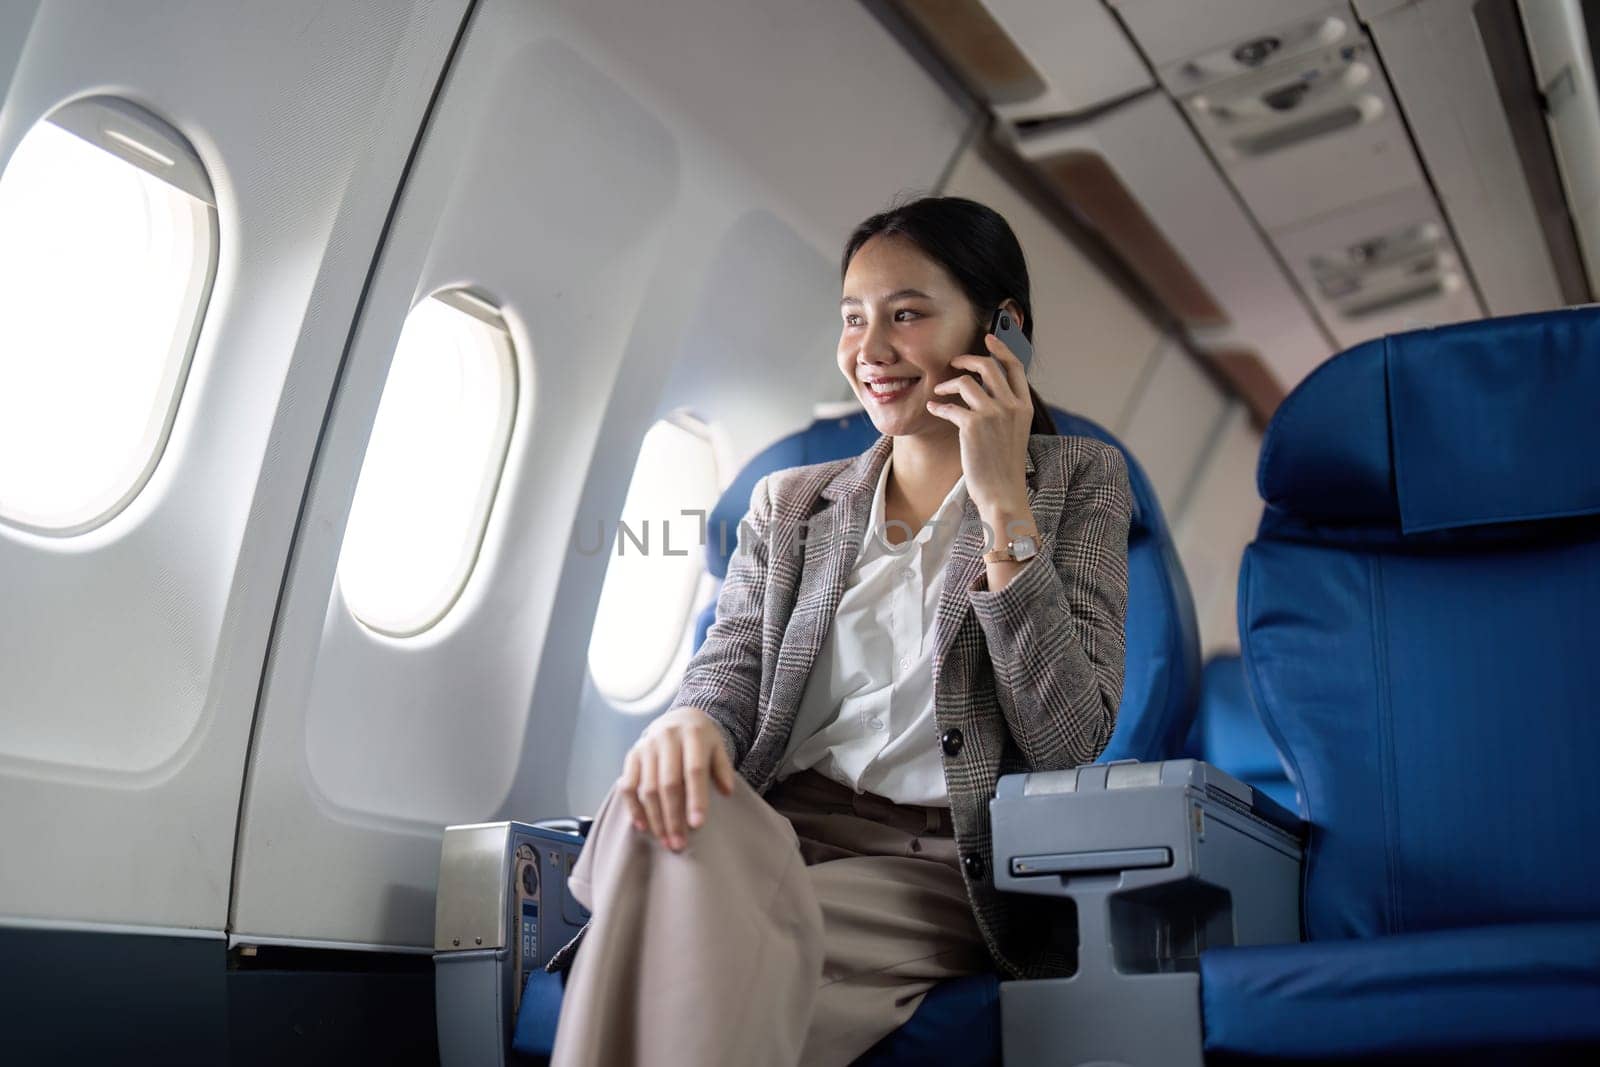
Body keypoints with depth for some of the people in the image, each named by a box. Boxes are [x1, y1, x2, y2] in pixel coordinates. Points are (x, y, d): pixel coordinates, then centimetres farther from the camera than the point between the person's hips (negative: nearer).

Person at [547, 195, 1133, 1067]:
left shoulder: (1079, 479, 9)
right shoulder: (788, 503, 20)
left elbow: (1071, 742, -3)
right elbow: (732, 662, 6)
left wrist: (1003, 503, -9)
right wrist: (690, 719, -20)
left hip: (946, 866, -3)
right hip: (779, 831, 3)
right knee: (666, 808, -34)